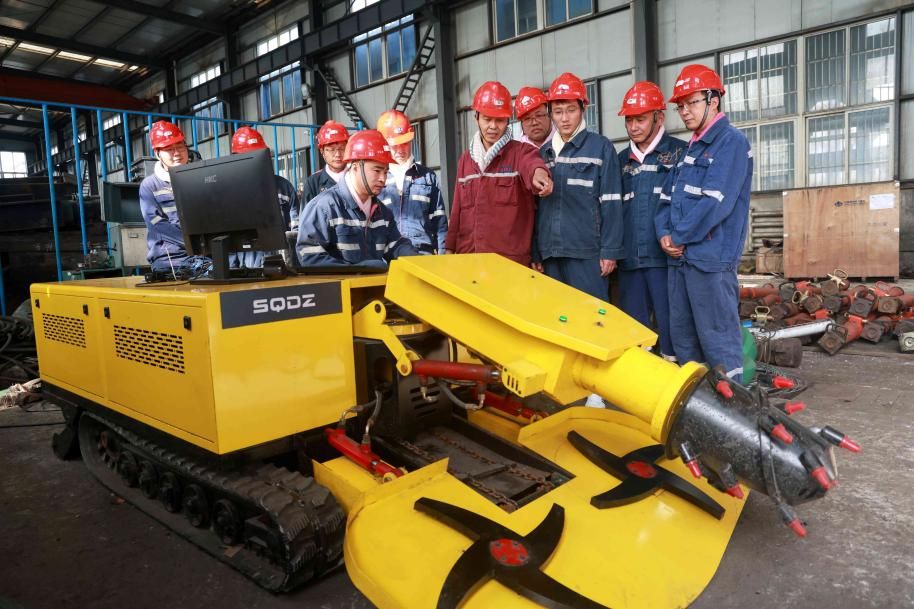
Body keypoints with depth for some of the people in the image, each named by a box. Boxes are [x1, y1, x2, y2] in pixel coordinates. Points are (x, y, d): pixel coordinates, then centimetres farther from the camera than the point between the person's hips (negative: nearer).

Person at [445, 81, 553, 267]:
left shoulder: (521, 152, -1)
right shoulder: (466, 158, 14)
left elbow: (532, 164, -26)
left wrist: (538, 172, -49)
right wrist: (450, 246, 14)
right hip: (468, 256, 4)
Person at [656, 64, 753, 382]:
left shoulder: (731, 141, -6)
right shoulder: (691, 148, 20)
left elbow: (715, 202, -17)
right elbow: (668, 195, 16)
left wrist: (680, 236, -10)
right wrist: (664, 233, -2)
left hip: (710, 258, -9)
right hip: (680, 257, 9)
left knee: (717, 338, -4)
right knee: (682, 337, 15)